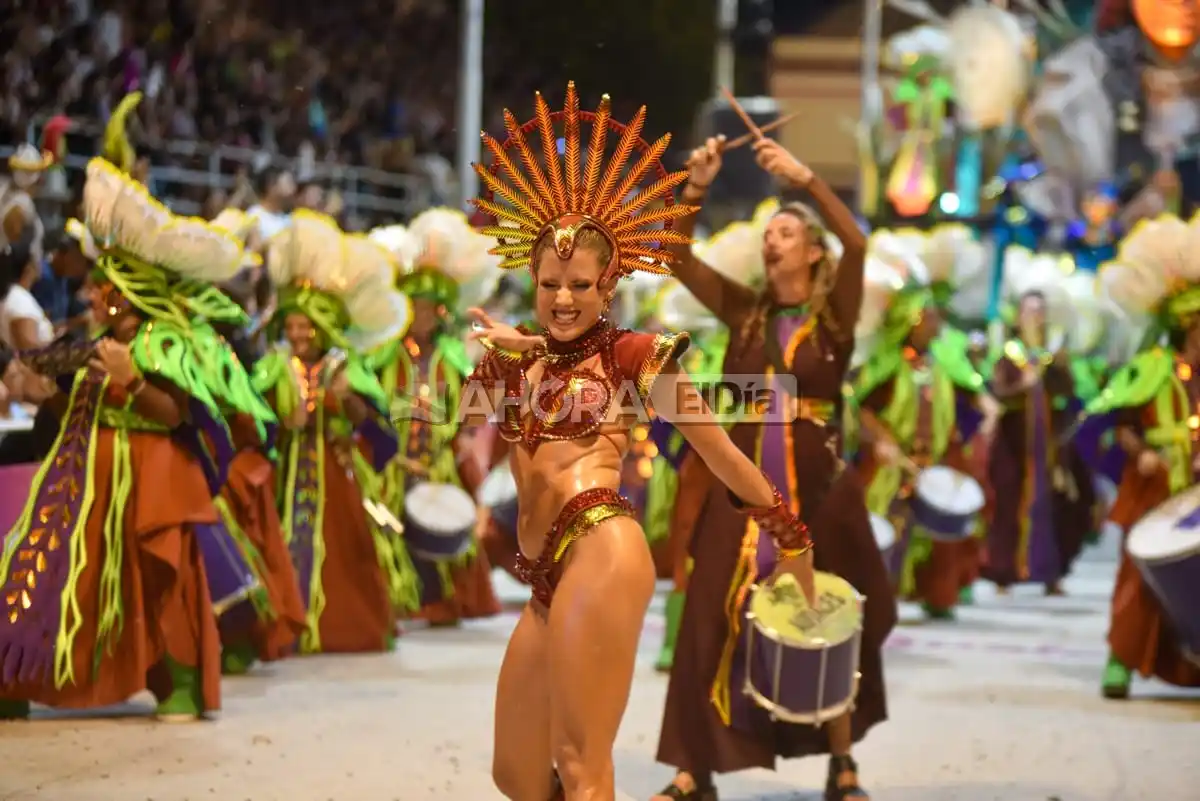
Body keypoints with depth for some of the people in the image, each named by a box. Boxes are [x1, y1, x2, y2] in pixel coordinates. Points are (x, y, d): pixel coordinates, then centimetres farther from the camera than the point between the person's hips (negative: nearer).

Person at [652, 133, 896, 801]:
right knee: (714, 626, -2)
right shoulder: (745, 310, 7)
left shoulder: (835, 313, -1)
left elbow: (857, 243, -18)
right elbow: (678, 256, 0)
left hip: (818, 493, -2)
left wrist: (804, 177, -22)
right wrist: (697, 188, -12)